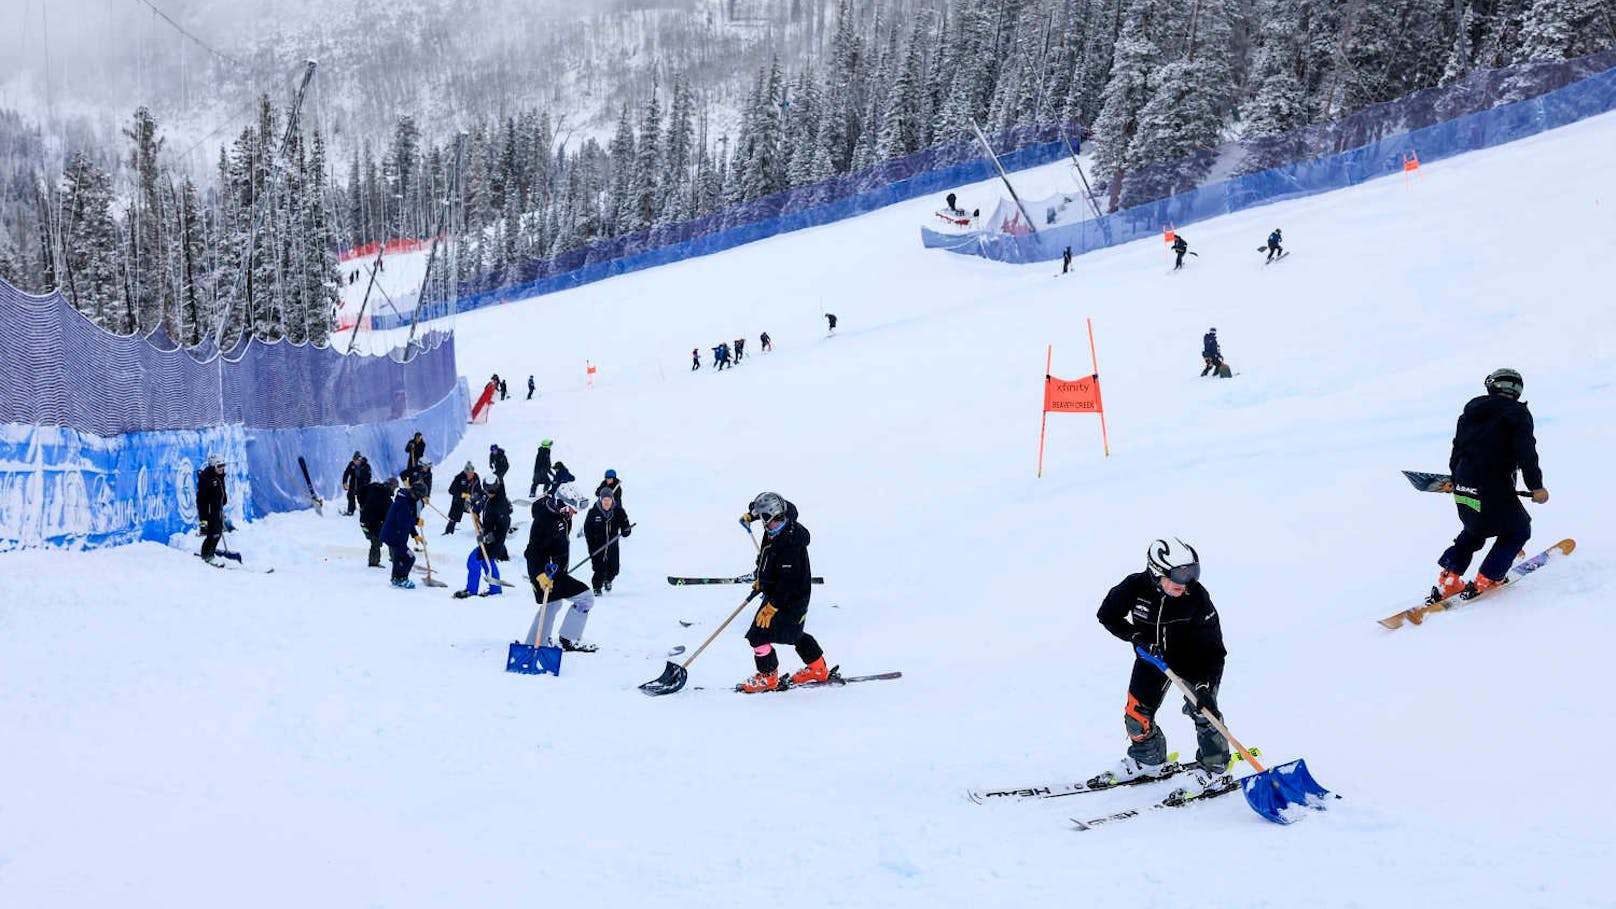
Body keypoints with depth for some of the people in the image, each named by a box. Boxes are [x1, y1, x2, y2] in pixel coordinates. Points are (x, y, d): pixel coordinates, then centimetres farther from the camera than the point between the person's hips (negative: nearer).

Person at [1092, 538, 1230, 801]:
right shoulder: (1136, 587, -26)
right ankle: (1148, 760, 34)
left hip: (1194, 660, -3)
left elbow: (1212, 649, -28)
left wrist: (1204, 685, -40)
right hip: (1152, 657, 3)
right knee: (1136, 713, 6)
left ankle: (1214, 771, 4)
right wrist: (1137, 637, -23)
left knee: (1202, 709, -16)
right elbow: (1108, 615, -9)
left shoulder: (1198, 598, -31)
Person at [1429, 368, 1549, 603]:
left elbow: (1457, 449, 21)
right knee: (1518, 531, 17)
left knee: (1473, 530, 29)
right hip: (1494, 492, -6)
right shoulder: (1518, 414, -5)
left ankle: (1448, 581, 20)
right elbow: (1526, 453, -16)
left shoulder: (1472, 410, 14)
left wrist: (1455, 478, 33)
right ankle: (1485, 581, 10)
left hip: (1463, 490, 6)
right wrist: (1536, 486, -10)